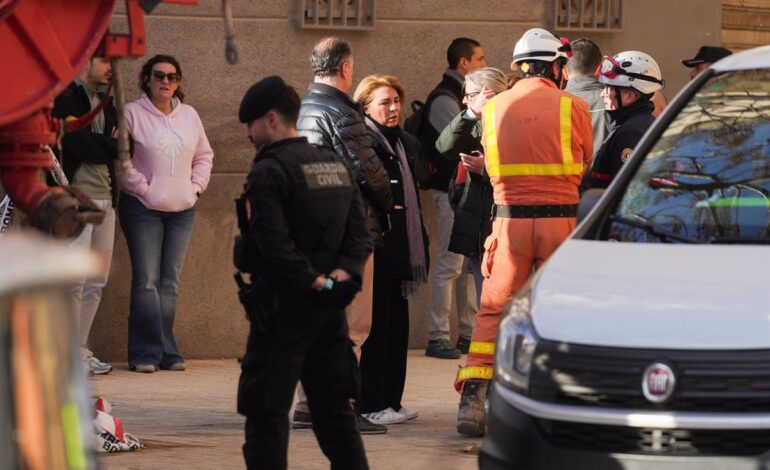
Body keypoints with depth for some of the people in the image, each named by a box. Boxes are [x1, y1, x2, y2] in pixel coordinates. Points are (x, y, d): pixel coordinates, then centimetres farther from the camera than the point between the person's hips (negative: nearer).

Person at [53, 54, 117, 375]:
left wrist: (100, 145, -8)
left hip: (105, 198, 8)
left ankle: (80, 349, 13)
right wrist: (110, 146, 1)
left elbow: (123, 146, 12)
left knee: (97, 281, 7)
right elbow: (80, 145, -15)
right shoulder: (64, 98, -6)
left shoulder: (105, 102, 19)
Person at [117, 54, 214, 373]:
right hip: (143, 208, -5)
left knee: (170, 282, 6)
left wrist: (196, 187, 8)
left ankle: (166, 351, 10)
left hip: (182, 209, 5)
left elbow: (204, 155, 20)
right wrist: (142, 189, -11)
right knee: (147, 281, -9)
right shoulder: (132, 113, -5)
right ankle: (147, 353, -7)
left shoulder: (189, 115, 11)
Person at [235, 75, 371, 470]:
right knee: (334, 408, 14)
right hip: (331, 306, 7)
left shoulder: (268, 172, -12)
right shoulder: (336, 166, 12)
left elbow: (274, 244, -21)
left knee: (267, 411, -3)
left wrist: (313, 282, -14)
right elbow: (360, 231, 8)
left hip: (283, 304, -7)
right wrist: (345, 272, -5)